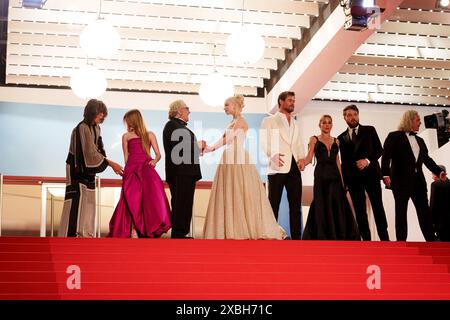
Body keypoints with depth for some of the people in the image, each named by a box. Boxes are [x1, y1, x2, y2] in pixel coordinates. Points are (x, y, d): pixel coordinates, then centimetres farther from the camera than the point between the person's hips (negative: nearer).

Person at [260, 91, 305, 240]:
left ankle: (296, 237, 4)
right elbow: (264, 142, -4)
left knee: (296, 206, 2)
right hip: (278, 167, -5)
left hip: (294, 168, 5)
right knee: (273, 205, -4)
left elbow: (299, 145, 20)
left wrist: (301, 159, 0)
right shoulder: (269, 121, 6)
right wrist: (273, 155, -22)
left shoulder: (295, 124, 24)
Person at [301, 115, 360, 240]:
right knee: (322, 206, -4)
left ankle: (338, 236, 5)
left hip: (334, 176, 3)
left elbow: (337, 161, 14)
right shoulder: (314, 139, 5)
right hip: (321, 176, -3)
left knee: (337, 206, -1)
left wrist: (342, 180, 8)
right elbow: (309, 158, -4)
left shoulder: (335, 141, 15)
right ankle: (322, 236, 2)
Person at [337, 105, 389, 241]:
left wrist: (368, 160, -13)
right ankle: (366, 240, 1)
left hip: (370, 173, -2)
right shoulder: (341, 137, 14)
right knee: (360, 211, 0)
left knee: (378, 207, -5)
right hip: (353, 177, 2)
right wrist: (344, 180, 6)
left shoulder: (369, 130, 10)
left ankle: (384, 238, -3)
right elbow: (344, 161, 13)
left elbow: (379, 149, 4)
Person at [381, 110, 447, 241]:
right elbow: (386, 157, -10)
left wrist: (438, 171, 2)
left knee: (424, 210, 4)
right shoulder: (394, 137, -1)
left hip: (418, 180, 6)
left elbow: (427, 159, 17)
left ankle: (431, 240, 7)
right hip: (401, 180, -6)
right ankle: (401, 241, 3)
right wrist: (385, 174, -23)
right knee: (401, 212, 0)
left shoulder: (420, 140, 20)